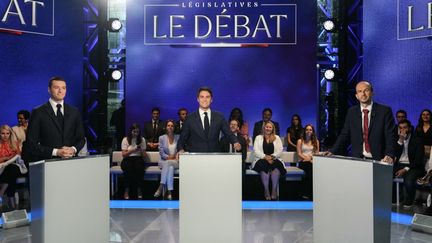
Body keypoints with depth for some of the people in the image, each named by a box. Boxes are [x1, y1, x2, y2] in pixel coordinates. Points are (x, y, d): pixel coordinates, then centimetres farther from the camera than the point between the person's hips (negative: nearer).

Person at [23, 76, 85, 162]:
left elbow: (81, 138, 13)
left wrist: (74, 149, -7)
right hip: (48, 161, -2)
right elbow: (31, 143, -3)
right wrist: (55, 152, -12)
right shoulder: (38, 113, 0)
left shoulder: (74, 112, 10)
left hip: (71, 160, 3)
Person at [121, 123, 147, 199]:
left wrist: (141, 150, -11)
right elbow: (123, 154, 2)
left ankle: (139, 189, -23)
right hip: (127, 160, -1)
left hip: (138, 159, 1)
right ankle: (127, 190, -24)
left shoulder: (142, 139, 12)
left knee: (139, 168, -36)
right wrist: (132, 150, -10)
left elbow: (144, 155, 10)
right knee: (128, 168, -37)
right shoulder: (125, 139, 7)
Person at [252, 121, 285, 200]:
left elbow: (280, 150, 6)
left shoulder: (277, 138, 19)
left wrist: (272, 156, -13)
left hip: (274, 160, 1)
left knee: (276, 167, -35)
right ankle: (266, 190, -33)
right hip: (262, 160, -1)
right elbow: (256, 150, 3)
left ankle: (274, 190, -33)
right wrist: (265, 157, -14)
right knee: (264, 166, -37)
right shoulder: (258, 138, 16)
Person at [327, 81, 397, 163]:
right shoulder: (351, 112, 9)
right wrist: (333, 151, -7)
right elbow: (345, 135, 7)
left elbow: (390, 136, -6)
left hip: (378, 160, -2)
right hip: (356, 160, 2)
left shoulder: (385, 111, -1)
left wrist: (389, 155, -22)